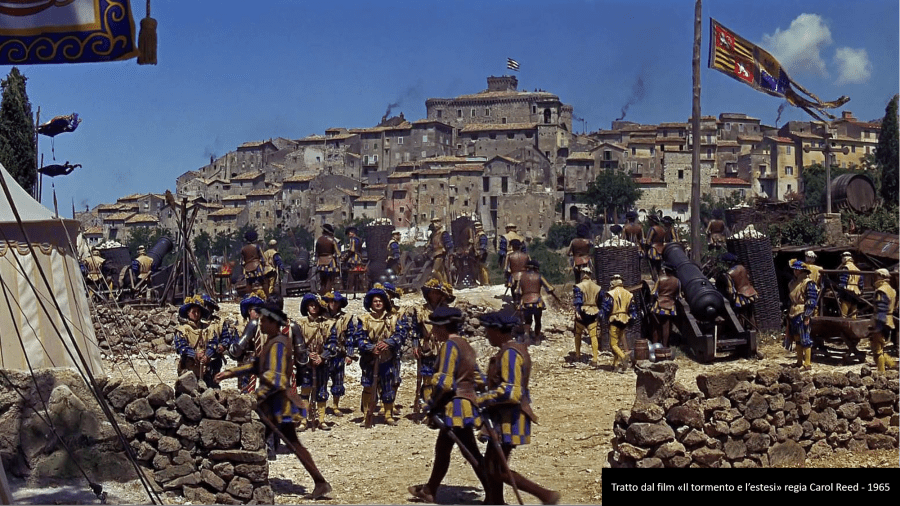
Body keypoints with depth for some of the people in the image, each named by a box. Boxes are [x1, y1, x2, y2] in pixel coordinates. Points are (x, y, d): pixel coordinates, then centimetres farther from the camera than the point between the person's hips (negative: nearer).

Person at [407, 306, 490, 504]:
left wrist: (431, 405, -12)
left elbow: (444, 382, -21)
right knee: (442, 449, 16)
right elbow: (478, 379, 17)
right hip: (467, 404, 9)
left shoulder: (450, 345, -15)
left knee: (471, 453, -2)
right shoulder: (465, 344, 13)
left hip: (455, 407, -9)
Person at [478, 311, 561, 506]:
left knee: (499, 470, -5)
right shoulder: (513, 351, 13)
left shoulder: (510, 353, -18)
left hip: (509, 419, -10)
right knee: (489, 463, 16)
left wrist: (480, 400, -19)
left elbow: (509, 390, -26)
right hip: (505, 416, 10)